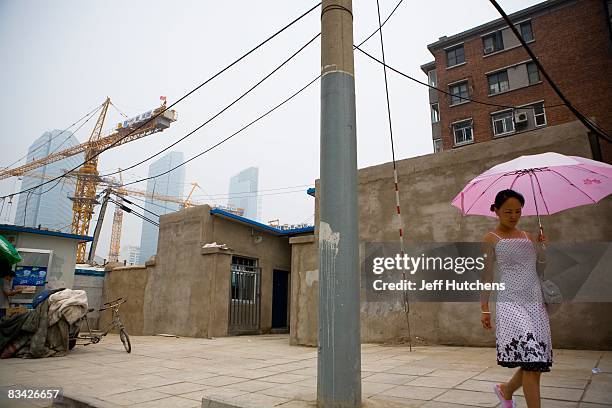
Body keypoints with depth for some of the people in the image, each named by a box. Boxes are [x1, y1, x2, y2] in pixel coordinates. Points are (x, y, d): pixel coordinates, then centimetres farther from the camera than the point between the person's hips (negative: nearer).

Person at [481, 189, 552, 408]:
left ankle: (506, 389, 34)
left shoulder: (528, 237, 13)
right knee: (531, 361, -10)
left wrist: (541, 246, 0)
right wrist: (484, 309, -5)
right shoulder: (491, 239, -2)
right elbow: (486, 276, -3)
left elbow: (540, 269, 15)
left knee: (538, 361, 9)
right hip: (511, 305, -6)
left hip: (536, 303, 6)